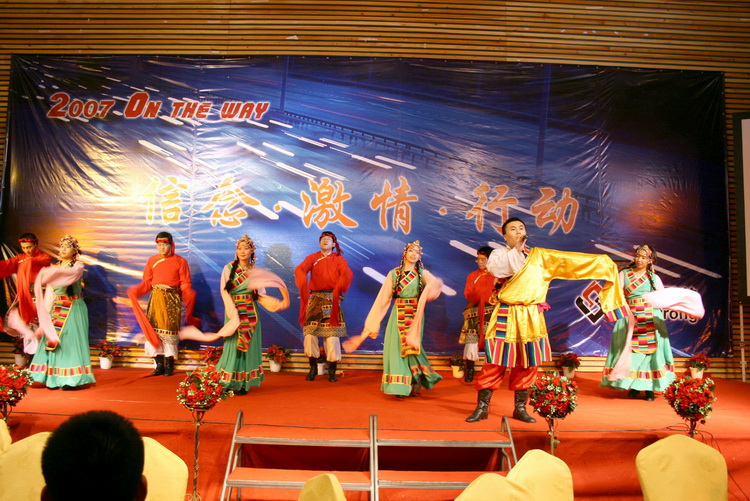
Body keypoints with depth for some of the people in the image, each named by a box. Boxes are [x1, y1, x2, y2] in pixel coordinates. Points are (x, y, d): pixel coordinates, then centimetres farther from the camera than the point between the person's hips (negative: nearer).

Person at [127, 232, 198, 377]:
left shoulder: (180, 261, 1)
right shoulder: (152, 260, 11)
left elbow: (185, 283, -2)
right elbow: (147, 282, 10)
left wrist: (188, 294, -20)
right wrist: (136, 291, -6)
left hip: (172, 299, -3)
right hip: (156, 298, 3)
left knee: (170, 330, -3)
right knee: (154, 330, 1)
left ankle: (169, 365, 6)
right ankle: (159, 364, 9)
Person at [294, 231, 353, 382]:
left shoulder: (339, 259, 9)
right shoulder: (312, 258, 10)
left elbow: (348, 274, -10)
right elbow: (300, 269, -10)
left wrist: (339, 288, -28)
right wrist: (303, 283, -32)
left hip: (332, 300, -1)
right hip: (315, 299, 1)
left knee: (332, 334, -6)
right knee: (309, 333, -5)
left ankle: (332, 371, 7)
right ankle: (313, 368, 12)